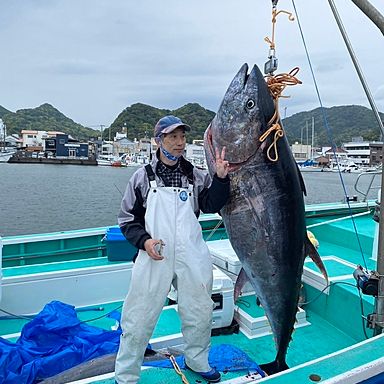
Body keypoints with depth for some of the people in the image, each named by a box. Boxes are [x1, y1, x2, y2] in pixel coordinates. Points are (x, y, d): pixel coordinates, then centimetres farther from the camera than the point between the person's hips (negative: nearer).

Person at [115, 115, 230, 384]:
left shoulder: (196, 176, 8)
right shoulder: (143, 176, 3)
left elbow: (212, 205, -5)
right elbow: (128, 218, 4)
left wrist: (221, 178, -18)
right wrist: (143, 240, -12)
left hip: (192, 258, 3)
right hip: (154, 257, -2)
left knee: (200, 312, 16)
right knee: (140, 317, 3)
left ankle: (197, 360, 43)